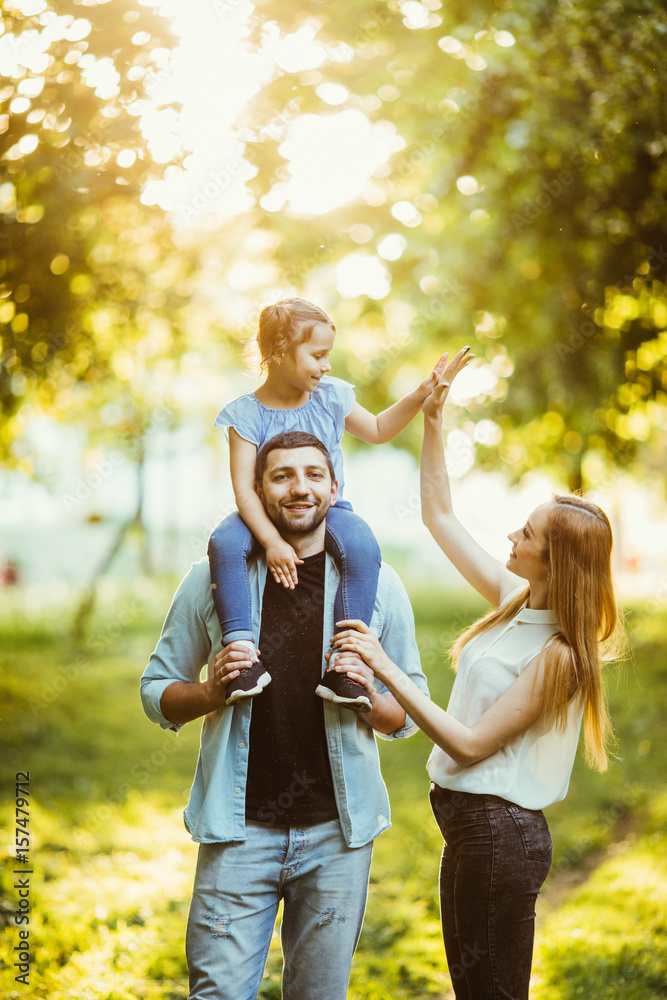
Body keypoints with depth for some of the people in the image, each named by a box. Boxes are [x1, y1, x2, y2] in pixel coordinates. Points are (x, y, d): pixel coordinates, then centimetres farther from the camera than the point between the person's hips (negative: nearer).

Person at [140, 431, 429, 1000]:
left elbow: (408, 716, 8)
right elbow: (156, 693, 8)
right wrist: (213, 691, -12)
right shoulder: (213, 579, 1)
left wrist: (370, 699, -13)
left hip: (338, 831, 1)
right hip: (239, 827, -1)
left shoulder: (377, 584, 3)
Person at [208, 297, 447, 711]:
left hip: (326, 509, 2)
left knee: (363, 548, -31)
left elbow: (377, 430, 20)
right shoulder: (247, 414, -10)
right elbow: (244, 488, -17)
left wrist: (419, 396, 8)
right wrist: (272, 541, -30)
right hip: (267, 514, -2)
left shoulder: (330, 397, 3)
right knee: (224, 543, -33)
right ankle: (244, 651, -32)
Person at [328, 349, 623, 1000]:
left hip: (501, 831, -9)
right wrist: (432, 418, 7)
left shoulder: (557, 655, -19)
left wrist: (385, 668, -24)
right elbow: (439, 516, 14)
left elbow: (469, 745, -21)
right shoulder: (515, 601, 4)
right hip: (467, 823, 9)